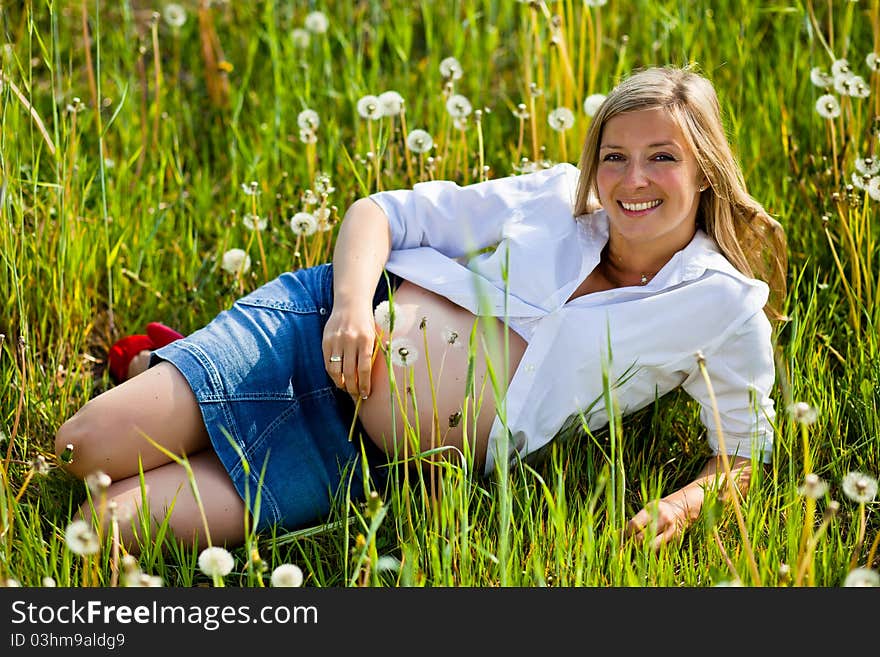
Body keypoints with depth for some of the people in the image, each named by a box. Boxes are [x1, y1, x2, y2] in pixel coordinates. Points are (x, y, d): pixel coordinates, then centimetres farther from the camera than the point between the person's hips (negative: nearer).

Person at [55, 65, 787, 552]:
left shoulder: (724, 311, -4)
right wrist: (353, 301, -16)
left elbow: (745, 449, 3)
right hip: (332, 319, 2)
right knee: (82, 448, -5)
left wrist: (683, 504, -20)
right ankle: (158, 369, 23)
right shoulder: (556, 196, 2)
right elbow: (379, 211, 5)